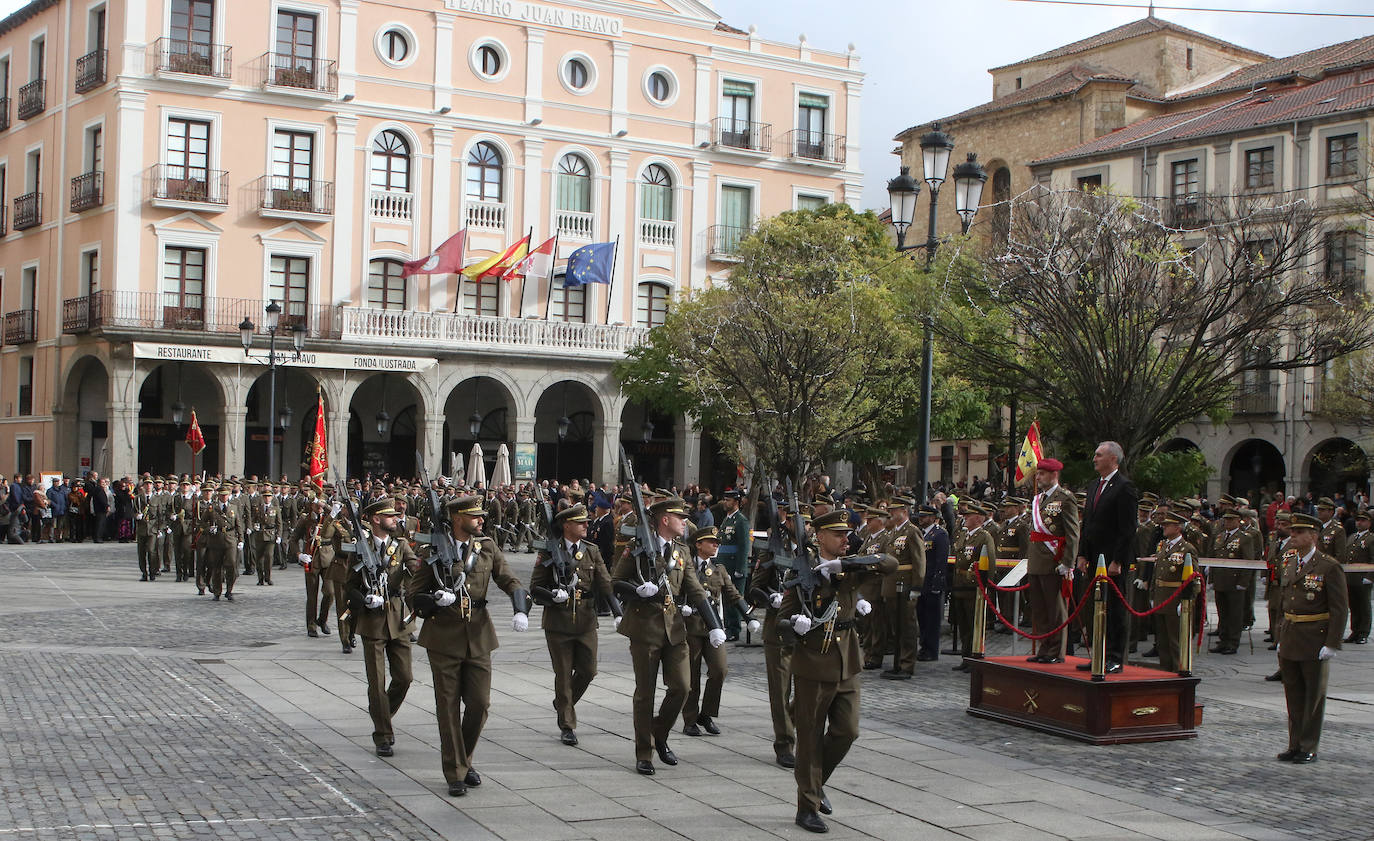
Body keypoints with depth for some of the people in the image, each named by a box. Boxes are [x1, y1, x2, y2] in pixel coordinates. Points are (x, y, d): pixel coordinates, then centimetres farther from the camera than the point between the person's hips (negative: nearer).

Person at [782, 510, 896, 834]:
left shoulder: (850, 567, 5)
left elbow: (891, 564, -10)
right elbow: (786, 613, -3)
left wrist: (846, 564, -22)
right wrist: (796, 623, -27)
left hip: (847, 664, 5)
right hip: (813, 663, -5)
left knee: (847, 731, 7)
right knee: (811, 736, 2)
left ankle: (814, 780, 32)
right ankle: (808, 807, 13)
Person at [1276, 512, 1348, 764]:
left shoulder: (1329, 567, -11)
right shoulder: (1290, 563, 10)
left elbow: (1340, 609, -12)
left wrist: (1331, 644, -16)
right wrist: (1282, 636, 14)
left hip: (1315, 643, -6)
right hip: (1290, 643, 6)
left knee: (1314, 696, 5)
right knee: (1294, 696, 12)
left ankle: (1309, 748, 13)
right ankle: (1295, 745, 21)